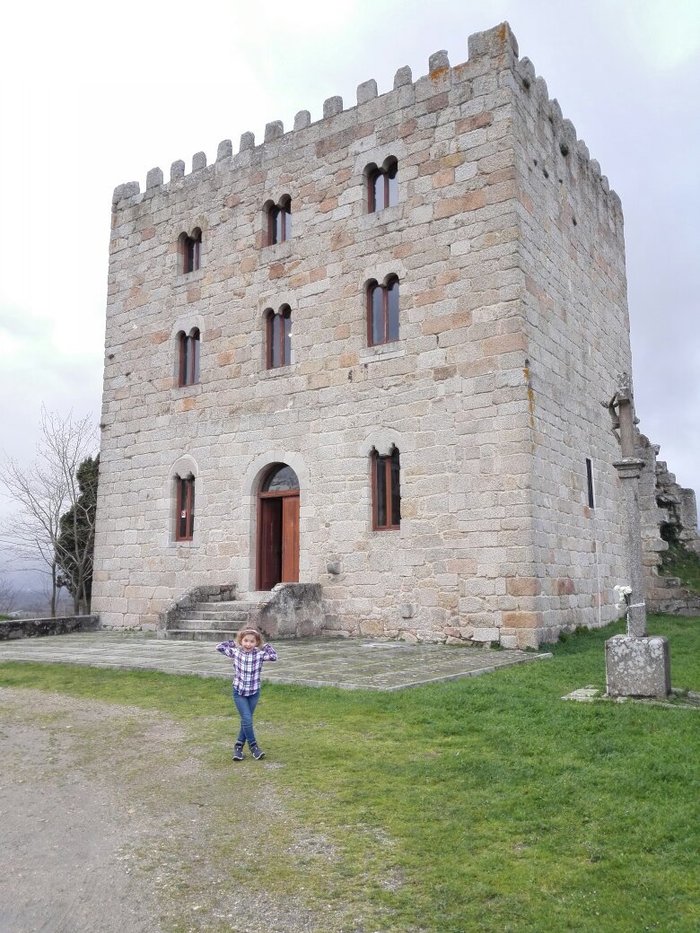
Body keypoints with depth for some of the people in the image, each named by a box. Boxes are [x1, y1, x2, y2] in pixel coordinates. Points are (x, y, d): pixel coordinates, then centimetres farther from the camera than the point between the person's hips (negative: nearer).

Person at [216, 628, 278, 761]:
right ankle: (253, 746, 7)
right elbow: (219, 647, -6)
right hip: (239, 692, -1)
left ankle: (238, 747, 24)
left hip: (254, 693, 1)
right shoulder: (236, 652, -10)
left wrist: (265, 645, -13)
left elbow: (274, 656, -24)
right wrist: (233, 643, -7)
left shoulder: (259, 654, -11)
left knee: (246, 720, 9)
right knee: (247, 719, -10)